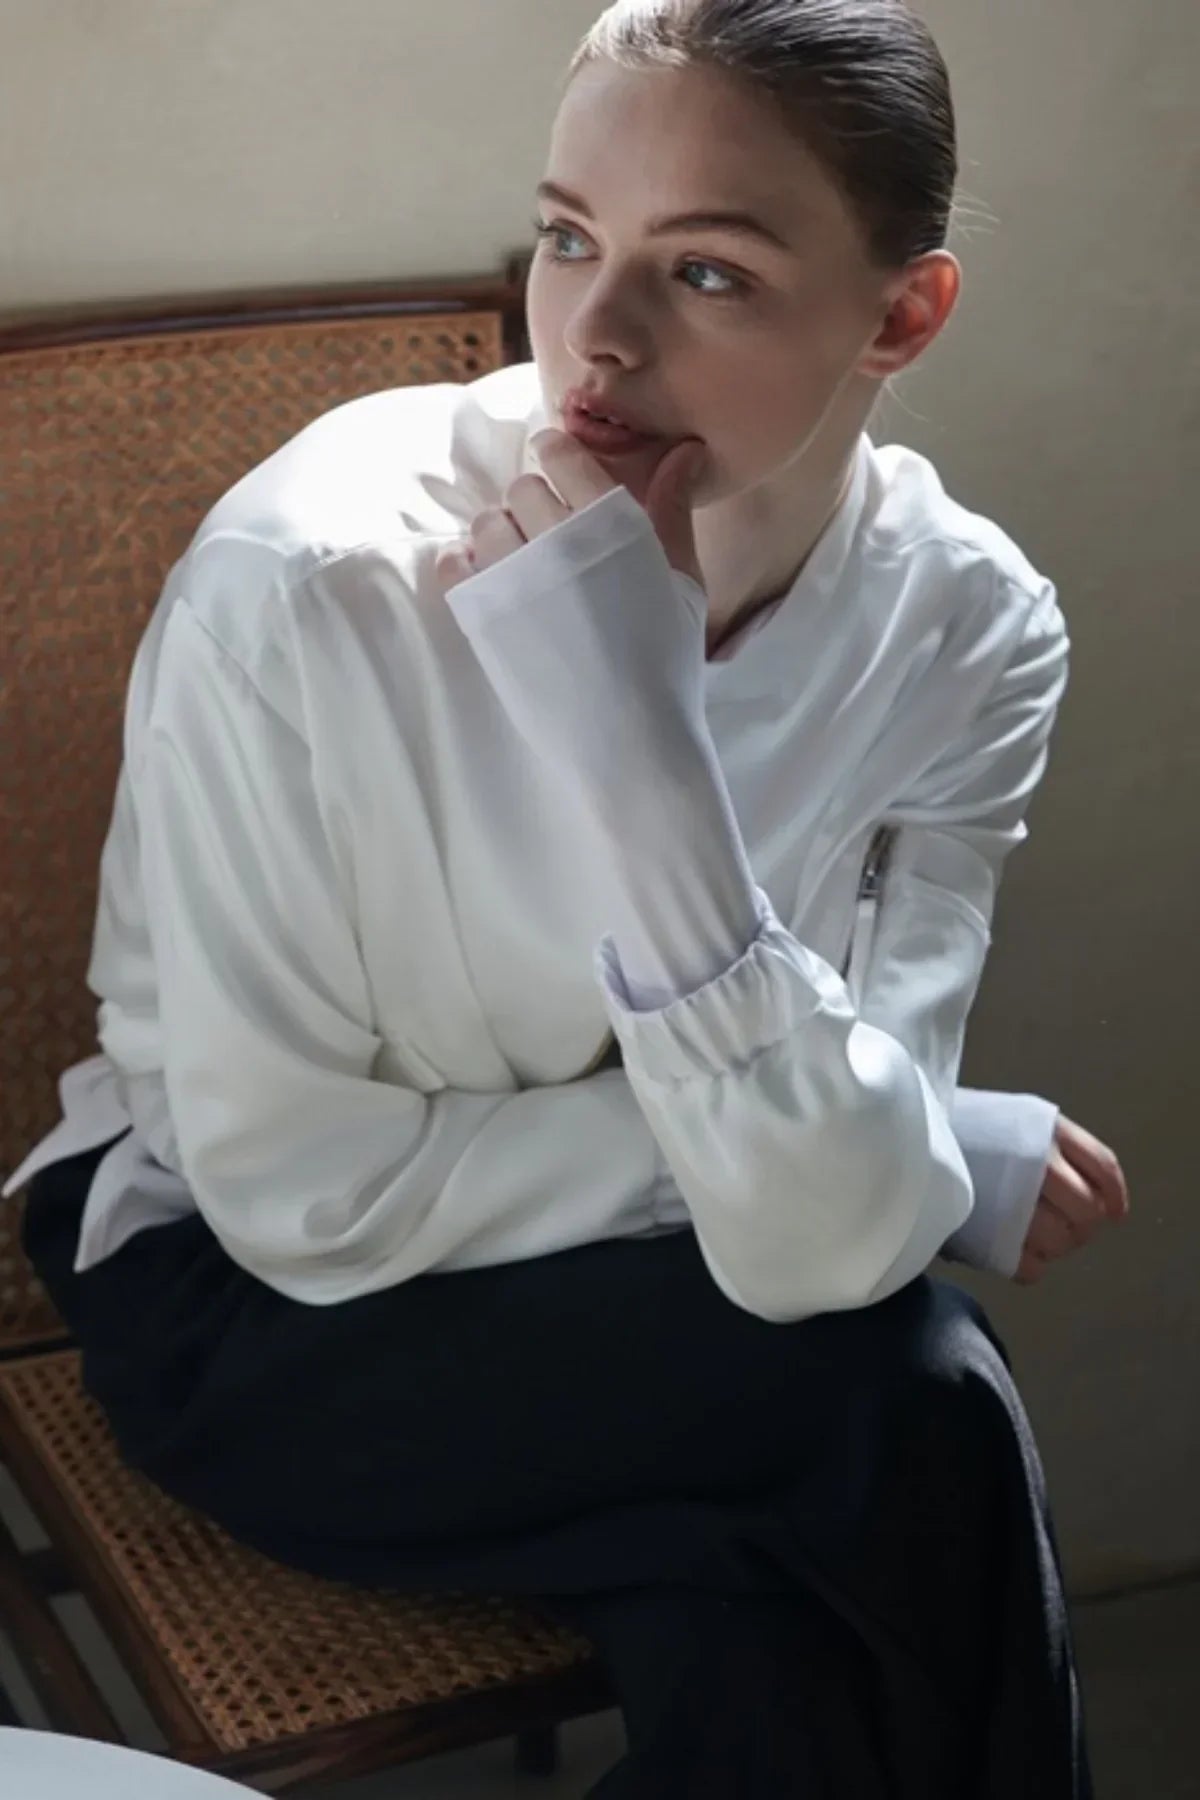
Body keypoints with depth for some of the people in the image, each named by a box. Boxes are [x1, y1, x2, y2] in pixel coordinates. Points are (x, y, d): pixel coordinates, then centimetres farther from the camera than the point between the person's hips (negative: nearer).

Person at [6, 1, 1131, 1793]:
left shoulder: (965, 628, -16)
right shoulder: (309, 578, -25)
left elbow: (819, 1239, -24)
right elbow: (301, 1195, -19)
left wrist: (635, 730, -36)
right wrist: (943, 1164, -18)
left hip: (632, 1306, 3)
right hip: (259, 1312, -2)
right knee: (917, 1406, -25)